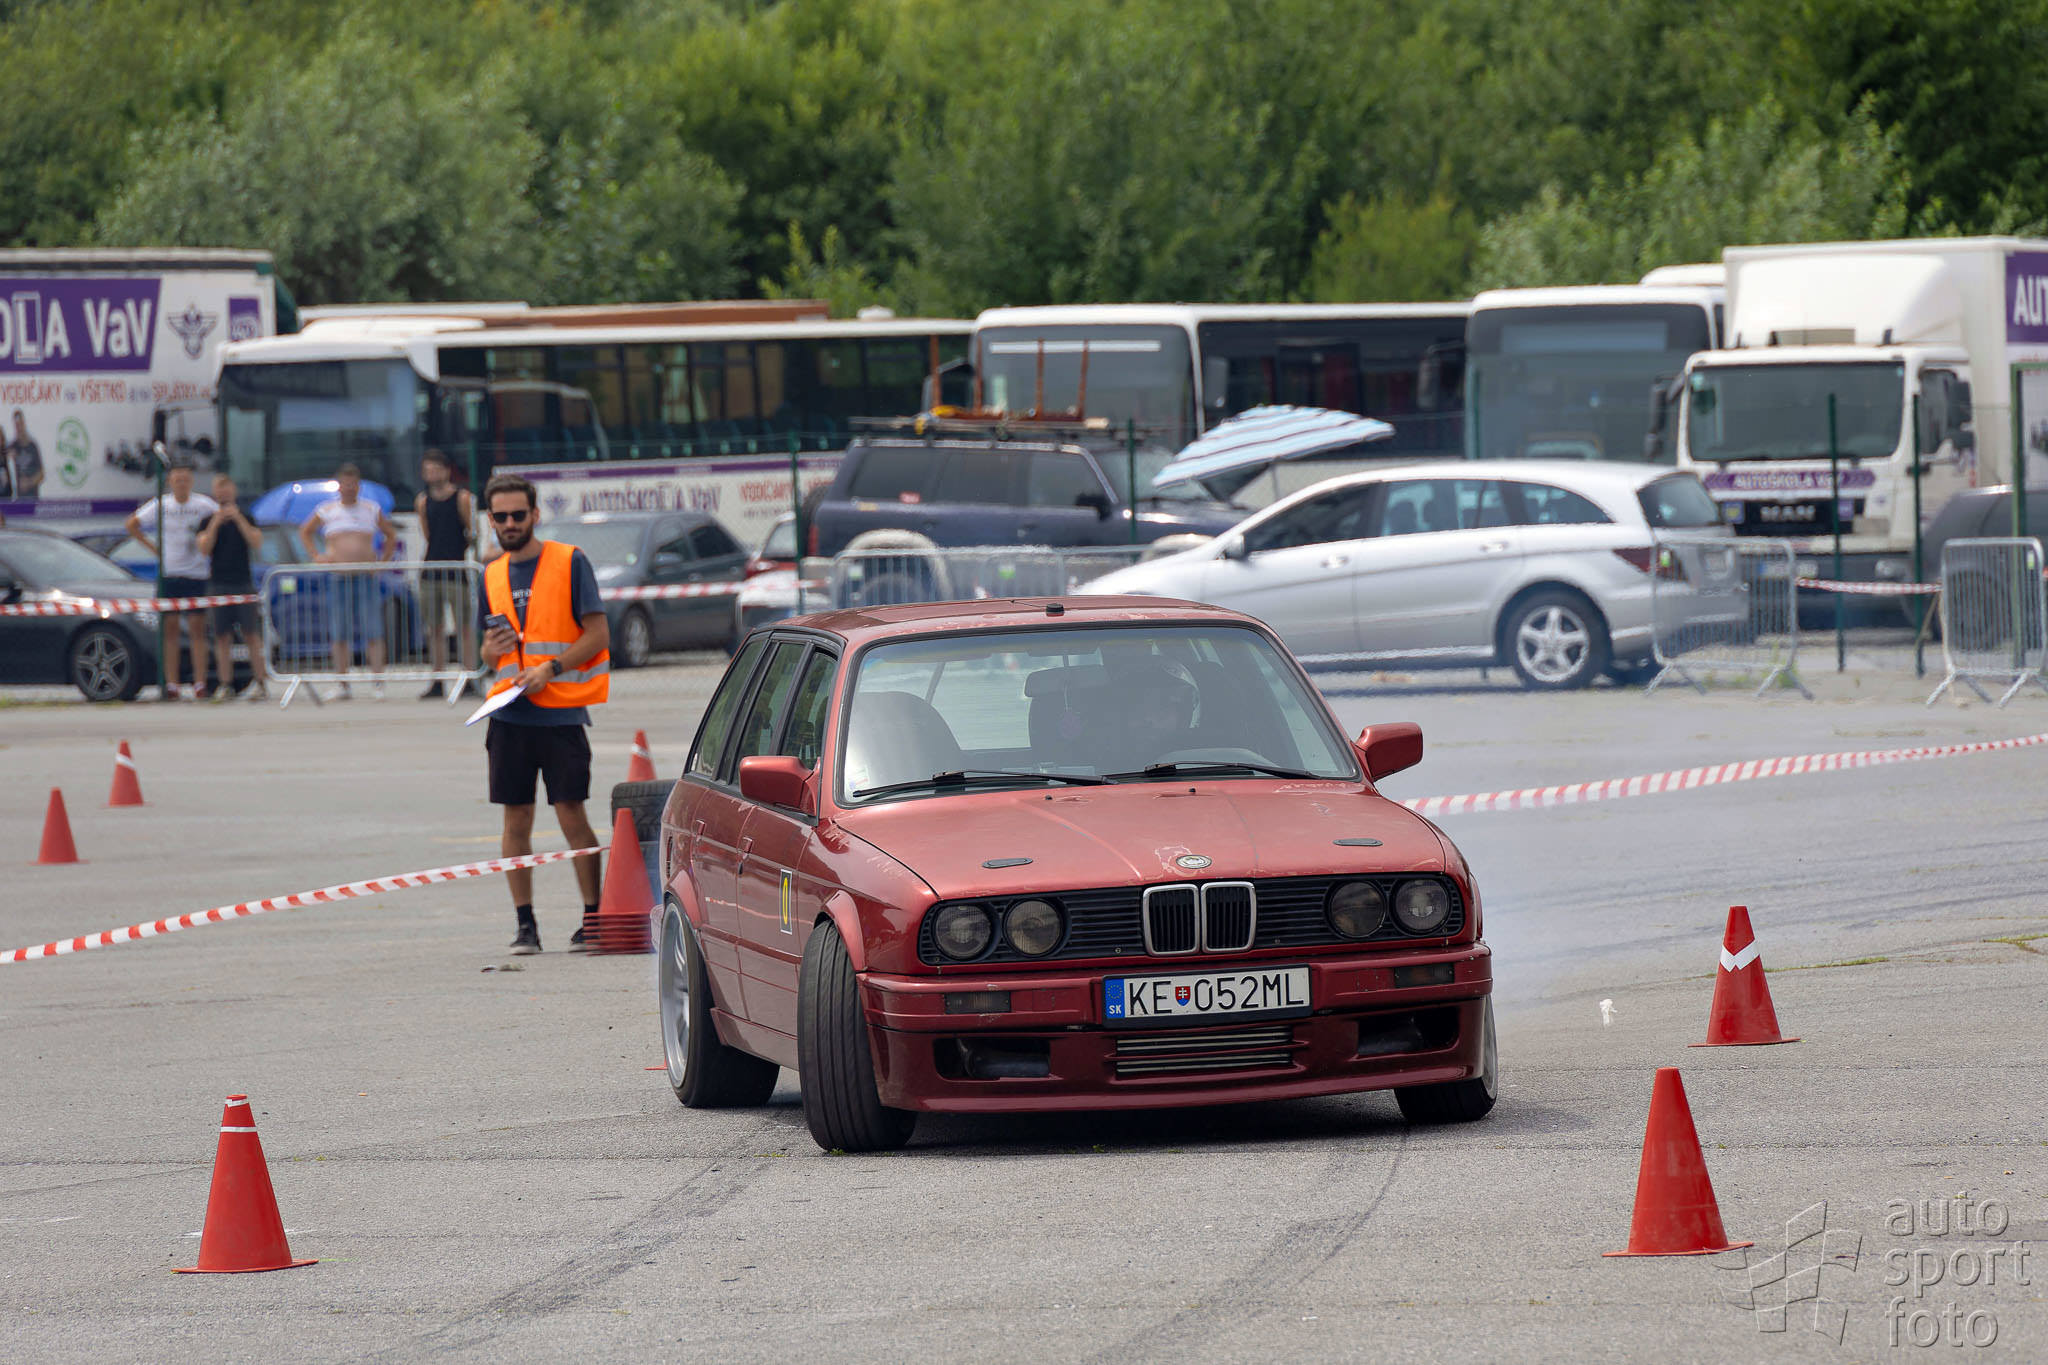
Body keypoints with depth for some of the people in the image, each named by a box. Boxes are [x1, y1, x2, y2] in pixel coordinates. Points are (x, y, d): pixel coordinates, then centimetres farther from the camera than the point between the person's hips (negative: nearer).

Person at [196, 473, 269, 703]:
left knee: (251, 635, -4)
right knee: (222, 637, -1)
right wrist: (215, 523, -13)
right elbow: (204, 548, -3)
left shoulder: (245, 518, 8)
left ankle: (259, 682, -2)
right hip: (218, 584, 1)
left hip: (243, 582, -1)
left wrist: (238, 519, -12)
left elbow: (257, 543, -5)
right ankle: (225, 685, 0)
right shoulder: (208, 520, 9)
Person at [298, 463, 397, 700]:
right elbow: (304, 532, 23)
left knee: (373, 633, -7)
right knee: (340, 634, 1)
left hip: (366, 577, -1)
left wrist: (382, 560, 9)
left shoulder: (372, 510, 11)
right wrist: (316, 556, 9)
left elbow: (391, 534, 21)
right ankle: (342, 684, 8)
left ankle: (377, 683, -5)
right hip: (338, 580, 1)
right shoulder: (326, 511, 10)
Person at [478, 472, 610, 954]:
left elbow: (598, 635, -6)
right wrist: (493, 648, -3)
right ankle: (525, 924, 8)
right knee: (516, 821, 3)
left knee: (571, 816, -6)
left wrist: (550, 669, -16)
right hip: (510, 714, 5)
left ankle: (593, 917, 2)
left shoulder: (570, 563, -2)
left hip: (561, 712, -5)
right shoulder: (493, 575, 14)